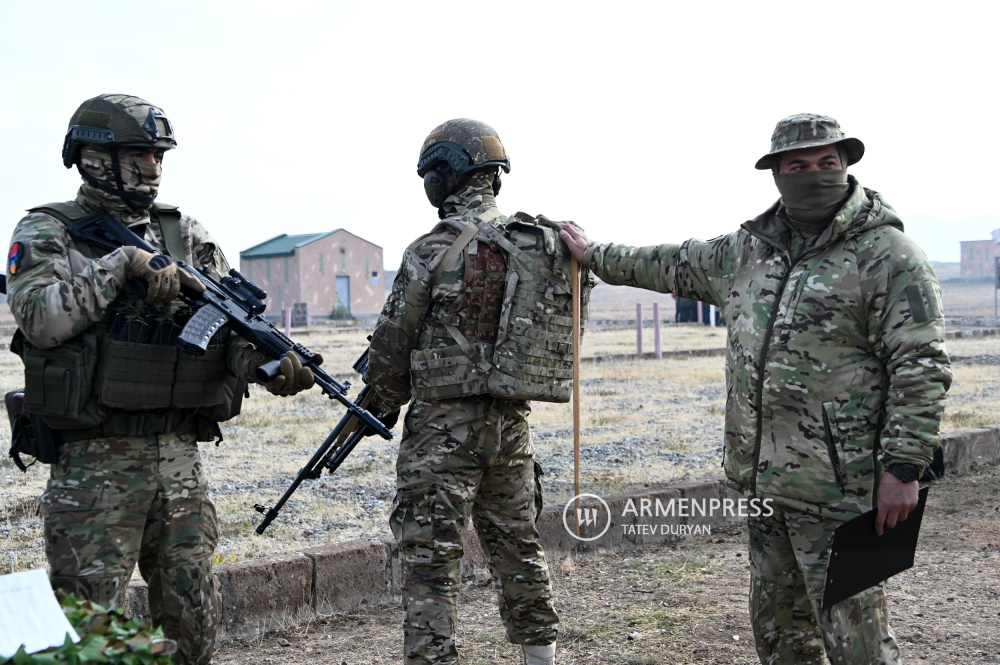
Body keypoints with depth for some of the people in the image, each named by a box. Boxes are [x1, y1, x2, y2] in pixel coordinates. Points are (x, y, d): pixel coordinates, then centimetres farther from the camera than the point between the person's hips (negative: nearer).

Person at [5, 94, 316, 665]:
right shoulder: (47, 233, -1)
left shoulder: (185, 233, 10)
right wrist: (120, 265, -20)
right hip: (96, 462, -4)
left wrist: (267, 359, -18)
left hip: (180, 454, 5)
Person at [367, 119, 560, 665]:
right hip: (512, 420, 7)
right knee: (518, 547, 18)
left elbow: (392, 343, -5)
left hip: (444, 427, -6)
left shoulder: (432, 251, -13)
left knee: (431, 559, -1)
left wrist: (383, 404, 11)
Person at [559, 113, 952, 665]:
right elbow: (677, 265, 29)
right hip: (763, 480, 7)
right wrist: (597, 257, 38)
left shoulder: (888, 256, -9)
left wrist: (903, 468, -18)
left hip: (838, 489, -7)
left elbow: (920, 370, -13)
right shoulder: (748, 251, 12)